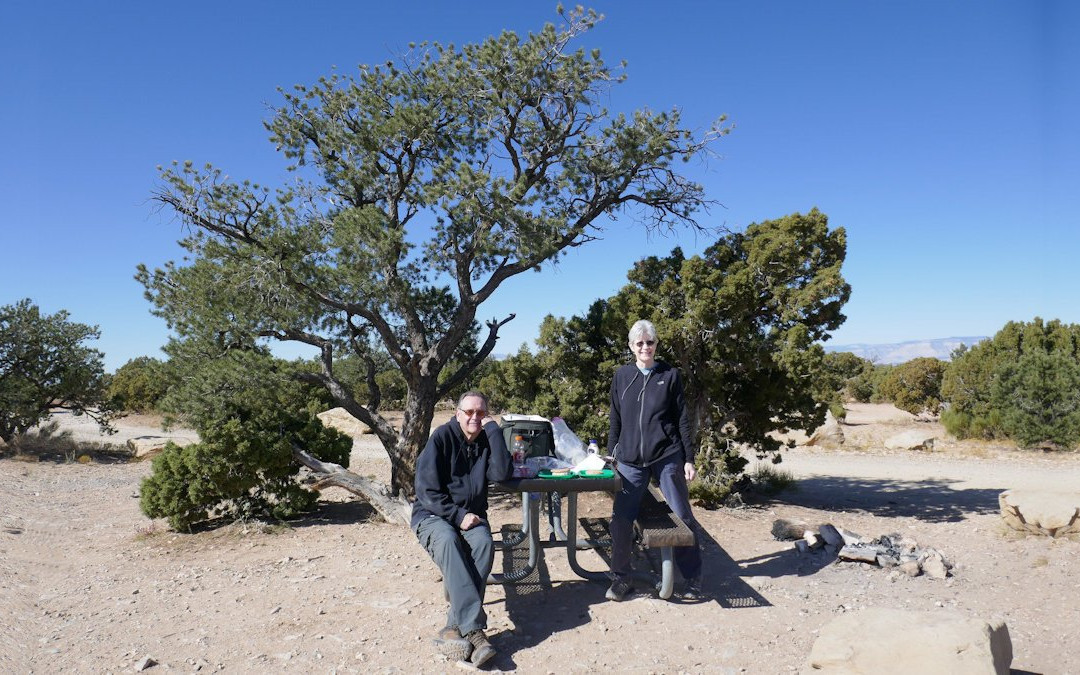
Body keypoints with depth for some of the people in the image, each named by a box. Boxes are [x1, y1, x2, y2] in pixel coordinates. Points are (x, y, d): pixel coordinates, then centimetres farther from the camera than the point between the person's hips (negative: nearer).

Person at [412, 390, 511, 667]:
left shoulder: (488, 440, 4)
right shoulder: (442, 438, -6)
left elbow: (502, 473, -16)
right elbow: (427, 491, -10)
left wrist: (493, 428, -14)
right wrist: (458, 516, -20)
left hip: (471, 515, 3)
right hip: (433, 514, -3)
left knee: (484, 543, -30)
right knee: (448, 541, -36)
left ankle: (455, 627, -31)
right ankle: (474, 629, -42)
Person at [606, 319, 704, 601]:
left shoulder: (670, 375, 2)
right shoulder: (622, 376, 7)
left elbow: (682, 419, 3)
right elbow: (616, 419, 12)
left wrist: (688, 459, 0)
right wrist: (612, 454, 9)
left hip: (667, 456, -1)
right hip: (630, 459, 1)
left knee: (683, 517, 4)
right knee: (621, 519, -2)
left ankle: (692, 579, 20)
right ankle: (621, 578, 15)